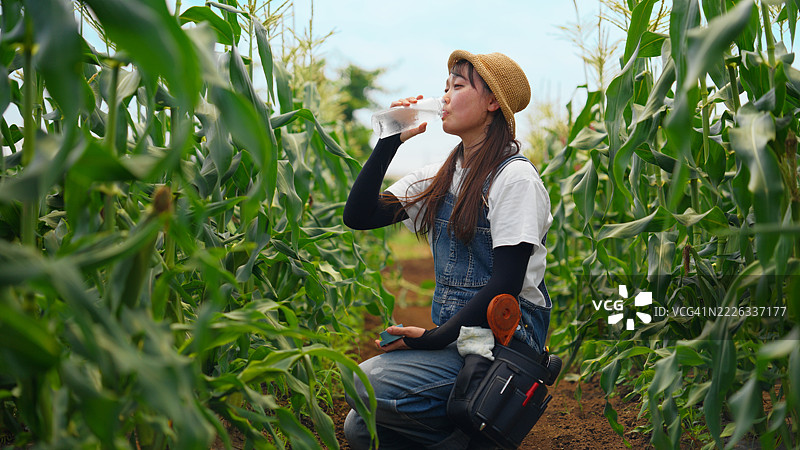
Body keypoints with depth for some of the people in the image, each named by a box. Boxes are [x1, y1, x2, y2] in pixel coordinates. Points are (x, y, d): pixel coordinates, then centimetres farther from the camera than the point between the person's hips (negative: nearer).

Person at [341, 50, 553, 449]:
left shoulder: (515, 178, -10)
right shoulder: (439, 177, 12)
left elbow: (505, 285, -16)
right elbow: (359, 215, 5)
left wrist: (434, 339, -16)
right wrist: (390, 141, 0)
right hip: (454, 336, 7)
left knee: (368, 382, -24)